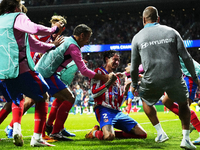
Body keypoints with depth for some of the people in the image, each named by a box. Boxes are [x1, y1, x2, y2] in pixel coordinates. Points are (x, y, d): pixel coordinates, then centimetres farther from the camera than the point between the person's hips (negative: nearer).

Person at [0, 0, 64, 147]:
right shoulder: (18, 17, -3)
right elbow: (34, 28, -22)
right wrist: (53, 29, -9)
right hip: (22, 68, -7)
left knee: (17, 99, 28)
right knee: (43, 97, 7)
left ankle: (16, 127, 1)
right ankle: (37, 137, -2)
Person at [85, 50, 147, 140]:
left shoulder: (117, 78, 27)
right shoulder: (99, 72, 6)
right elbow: (94, 93, -8)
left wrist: (125, 91, 8)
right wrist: (109, 83, -16)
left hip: (117, 112, 8)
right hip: (104, 109, -8)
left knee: (142, 134, -3)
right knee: (109, 137, -36)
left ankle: (110, 132, 3)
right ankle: (95, 132, -1)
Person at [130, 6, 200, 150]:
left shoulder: (137, 37, 4)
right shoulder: (171, 32, 4)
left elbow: (134, 66, 10)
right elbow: (186, 57, 2)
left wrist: (134, 84, 25)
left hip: (152, 81, 0)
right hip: (174, 78, 0)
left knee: (145, 100, 29)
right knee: (183, 104, 23)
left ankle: (160, 133, 21)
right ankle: (186, 138, 11)